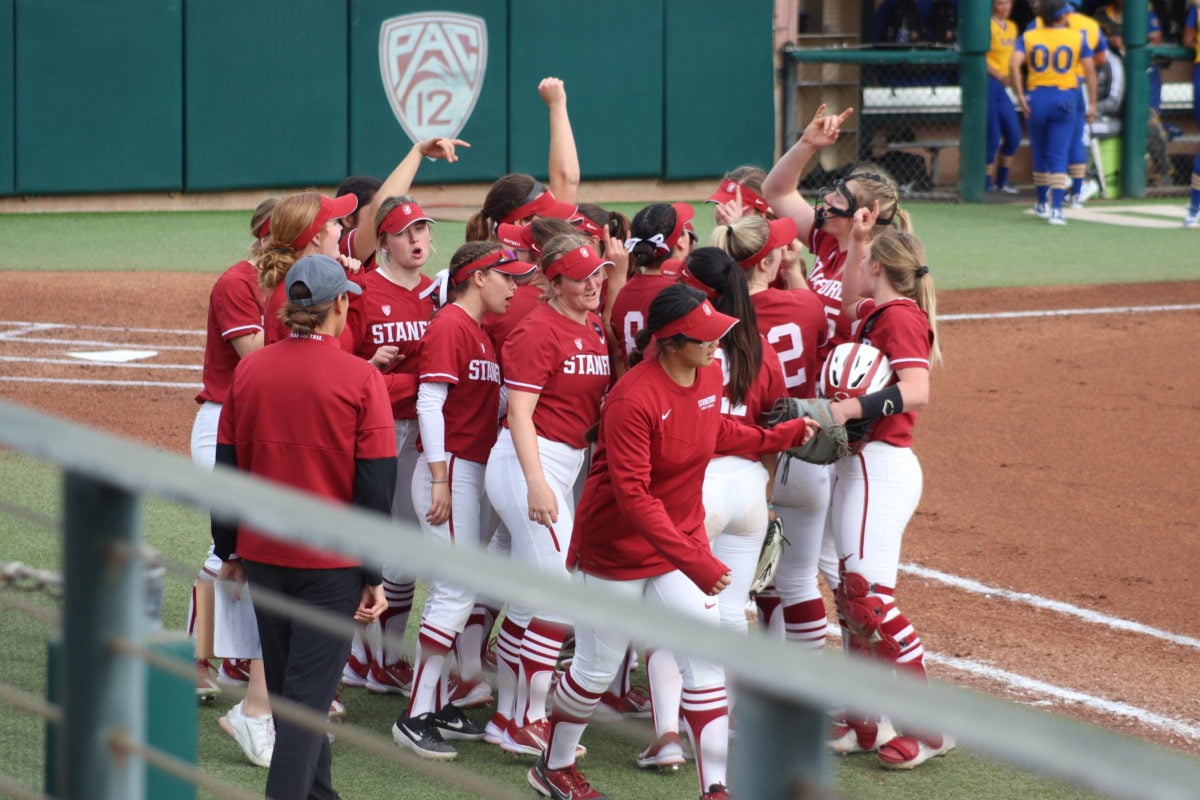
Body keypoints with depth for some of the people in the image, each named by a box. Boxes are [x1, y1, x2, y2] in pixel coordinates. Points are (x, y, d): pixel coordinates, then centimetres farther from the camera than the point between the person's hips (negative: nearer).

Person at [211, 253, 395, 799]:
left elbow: (226, 466, 7)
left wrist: (229, 549, 17)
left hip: (263, 555, 5)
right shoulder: (361, 379, -12)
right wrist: (375, 575, -5)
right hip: (331, 564, -4)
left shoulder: (249, 370, 0)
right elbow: (376, 486, -11)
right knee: (309, 693, -4)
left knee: (287, 686, 18)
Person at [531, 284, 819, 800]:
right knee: (597, 669, 9)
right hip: (617, 543, -6)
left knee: (706, 656, -6)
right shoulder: (633, 400, -30)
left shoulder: (711, 376, -6)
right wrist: (693, 562, -36)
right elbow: (632, 496, -31)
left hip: (682, 537, 6)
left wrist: (782, 437, 5)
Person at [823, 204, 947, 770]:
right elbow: (847, 303, 36)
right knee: (851, 593, 11)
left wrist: (853, 408, -33)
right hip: (857, 463, 10)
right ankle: (865, 725, 17)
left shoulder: (900, 316, -13)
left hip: (883, 465, -10)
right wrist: (855, 240, 24)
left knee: (870, 593, -16)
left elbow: (916, 390, -26)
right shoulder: (875, 314, 14)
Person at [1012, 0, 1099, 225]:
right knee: (1059, 157, -3)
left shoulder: (1028, 37, 4)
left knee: (1040, 154, 18)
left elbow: (1014, 65, -11)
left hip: (1036, 99, 2)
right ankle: (1056, 209, -15)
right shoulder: (1078, 38, 3)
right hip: (1065, 99, -2)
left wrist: (1020, 96, -9)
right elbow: (1090, 70, -2)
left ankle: (1042, 204, 30)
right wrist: (1092, 103, 1)